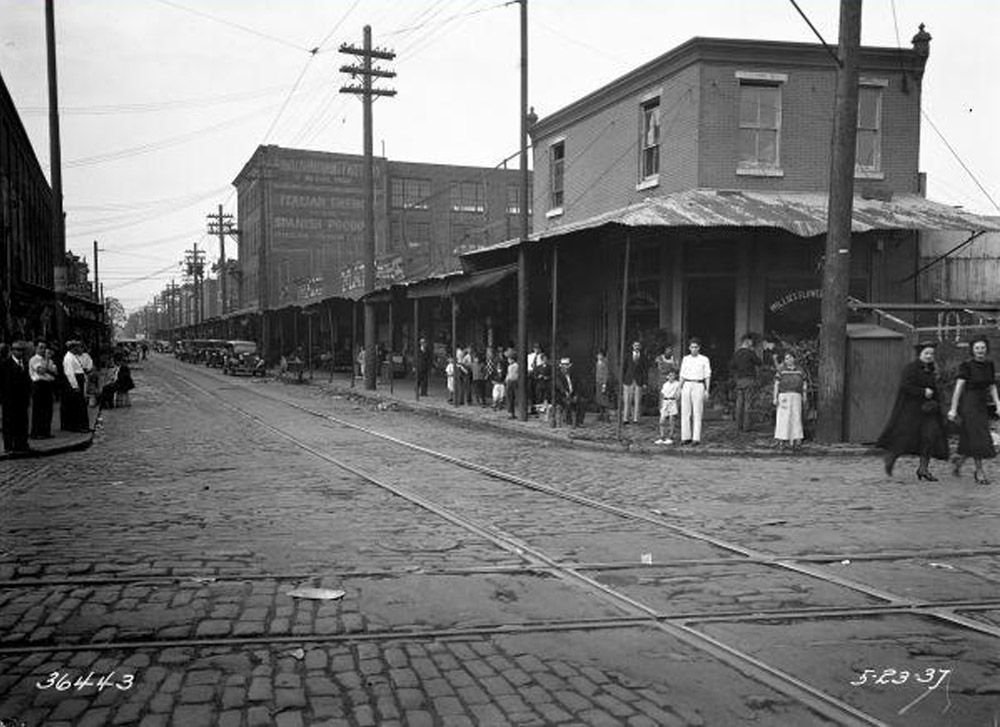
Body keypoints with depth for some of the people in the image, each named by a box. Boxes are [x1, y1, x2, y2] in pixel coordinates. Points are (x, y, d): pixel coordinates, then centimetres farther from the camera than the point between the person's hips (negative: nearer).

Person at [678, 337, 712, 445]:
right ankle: (686, 437, 6)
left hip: (698, 386, -3)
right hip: (686, 386, 3)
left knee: (697, 413, -4)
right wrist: (680, 389, 6)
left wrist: (707, 391, -6)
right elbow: (682, 375, 12)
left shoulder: (704, 359, 0)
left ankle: (696, 438, -3)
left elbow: (707, 376, 0)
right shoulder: (685, 359, 10)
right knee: (685, 412, 1)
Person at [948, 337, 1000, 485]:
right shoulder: (966, 365, -11)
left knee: (970, 440, 9)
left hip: (982, 406, 6)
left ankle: (958, 463, 31)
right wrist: (953, 409, -15)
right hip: (968, 404, -6)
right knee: (977, 439, -8)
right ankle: (979, 472, 1)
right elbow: (958, 387, -13)